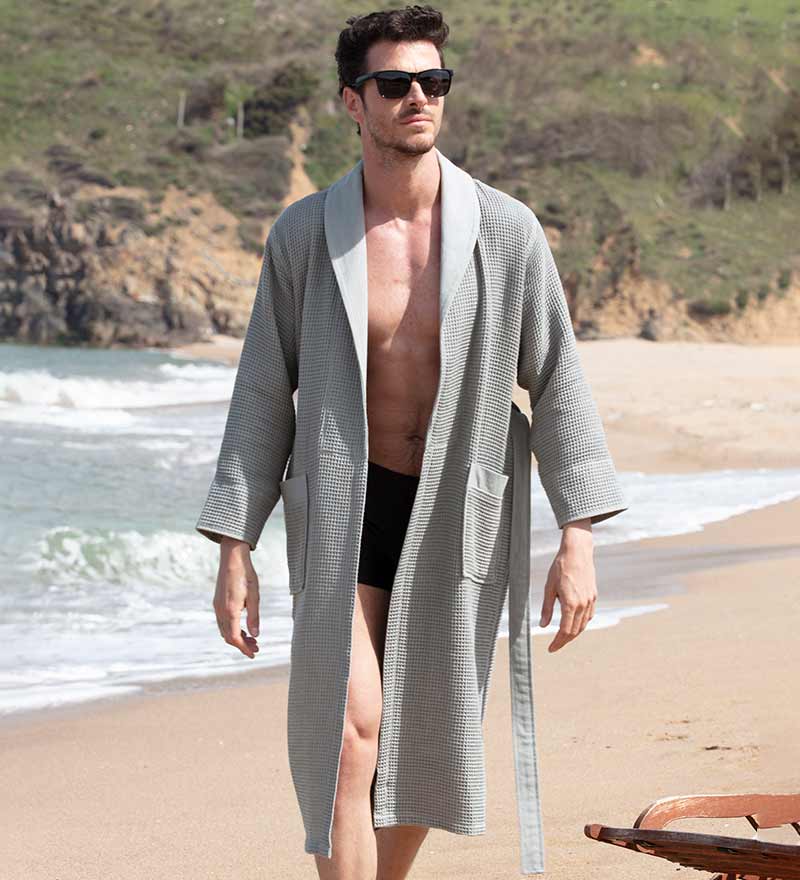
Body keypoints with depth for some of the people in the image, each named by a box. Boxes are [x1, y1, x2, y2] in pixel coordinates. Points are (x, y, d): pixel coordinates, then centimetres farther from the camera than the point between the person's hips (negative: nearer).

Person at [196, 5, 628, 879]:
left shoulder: (506, 231, -7)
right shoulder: (304, 233, -6)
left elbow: (556, 382, -3)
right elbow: (265, 393, -1)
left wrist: (577, 538, -9)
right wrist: (233, 551, -4)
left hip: (459, 517, 1)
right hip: (343, 513, -1)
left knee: (424, 742, 10)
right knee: (350, 728, -14)